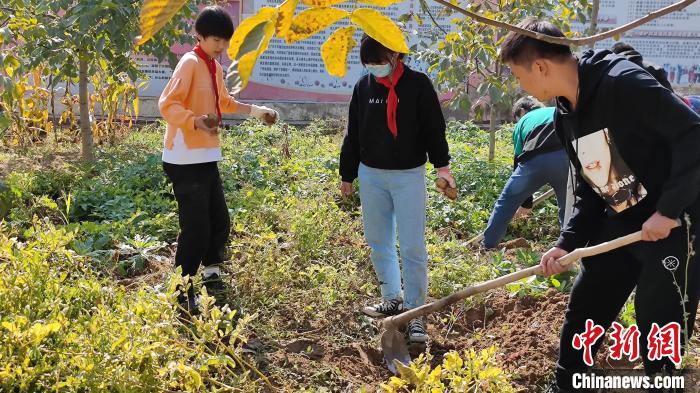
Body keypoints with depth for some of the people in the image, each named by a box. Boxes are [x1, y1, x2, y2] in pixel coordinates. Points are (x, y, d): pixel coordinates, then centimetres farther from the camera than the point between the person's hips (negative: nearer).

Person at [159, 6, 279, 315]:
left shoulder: (215, 67, 14)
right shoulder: (189, 63, -13)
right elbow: (167, 105, -21)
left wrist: (255, 110, 25)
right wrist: (195, 121, -36)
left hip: (206, 157, 9)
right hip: (185, 160, -9)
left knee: (219, 221, 16)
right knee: (196, 227, -9)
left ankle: (211, 275, 36)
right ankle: (183, 294, 2)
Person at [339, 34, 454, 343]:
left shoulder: (418, 84, -7)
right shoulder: (364, 86, 4)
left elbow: (433, 127, -6)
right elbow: (353, 134, 10)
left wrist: (441, 164, -17)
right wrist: (347, 174, 13)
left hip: (408, 175, -4)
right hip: (371, 175, 4)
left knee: (412, 247, -5)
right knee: (379, 242, 13)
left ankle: (415, 313, 3)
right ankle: (392, 299, 30)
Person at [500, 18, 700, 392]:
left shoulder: (623, 82, -21)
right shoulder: (565, 116, 6)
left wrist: (667, 211, -24)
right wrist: (567, 243, 2)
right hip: (618, 226, 9)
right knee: (582, 312, 15)